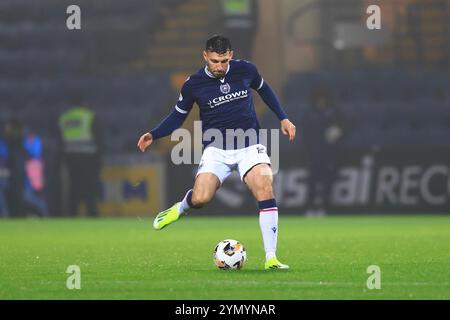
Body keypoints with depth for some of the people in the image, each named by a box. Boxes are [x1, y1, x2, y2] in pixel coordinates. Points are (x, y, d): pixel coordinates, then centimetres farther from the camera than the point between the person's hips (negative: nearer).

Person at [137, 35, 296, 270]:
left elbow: (264, 89, 18)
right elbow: (178, 116, 8)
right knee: (200, 199, -20)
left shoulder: (245, 70, -3)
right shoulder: (193, 84, -7)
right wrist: (154, 135, -6)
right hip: (216, 149, -1)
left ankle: (271, 258, -18)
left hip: (249, 146, 1)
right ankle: (181, 208, 21)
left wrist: (283, 118, 16)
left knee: (265, 191, -23)